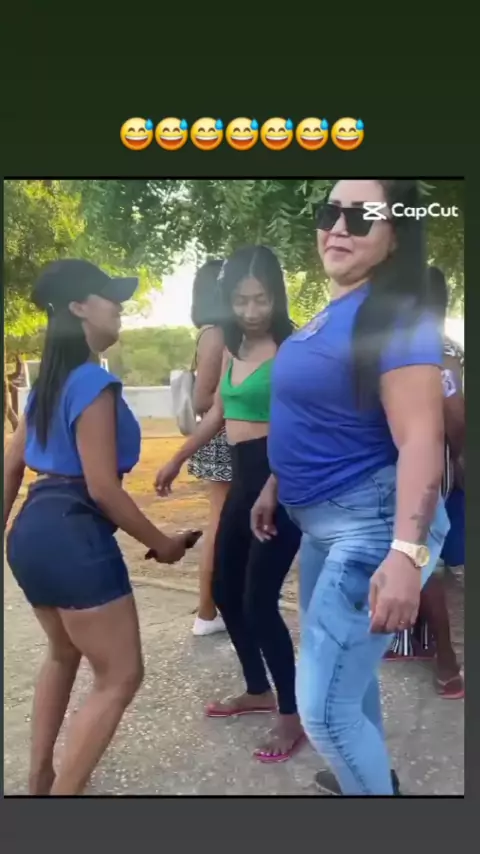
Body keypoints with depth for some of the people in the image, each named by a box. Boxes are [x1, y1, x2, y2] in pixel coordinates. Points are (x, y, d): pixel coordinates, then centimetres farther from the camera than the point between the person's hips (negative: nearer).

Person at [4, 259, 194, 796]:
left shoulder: (49, 381, 13)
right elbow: (102, 487, -18)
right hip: (74, 536, -10)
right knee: (119, 676, 3)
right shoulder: (94, 382, -15)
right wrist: (160, 544, -7)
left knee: (64, 654, 28)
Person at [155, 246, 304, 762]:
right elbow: (218, 413, 22)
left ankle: (291, 718, 15)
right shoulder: (233, 348, 11)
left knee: (259, 600, -6)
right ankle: (258, 692, 37)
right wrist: (177, 461, 29)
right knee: (225, 590, 17)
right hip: (244, 481, 9)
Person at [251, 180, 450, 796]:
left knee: (324, 707, -5)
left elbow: (421, 439, -27)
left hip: (374, 524, -9)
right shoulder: (329, 315, 9)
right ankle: (369, 774, 52)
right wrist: (275, 487, 23)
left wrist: (407, 551, -37)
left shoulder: (396, 318, -19)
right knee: (344, 666, 27)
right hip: (322, 523, 10)